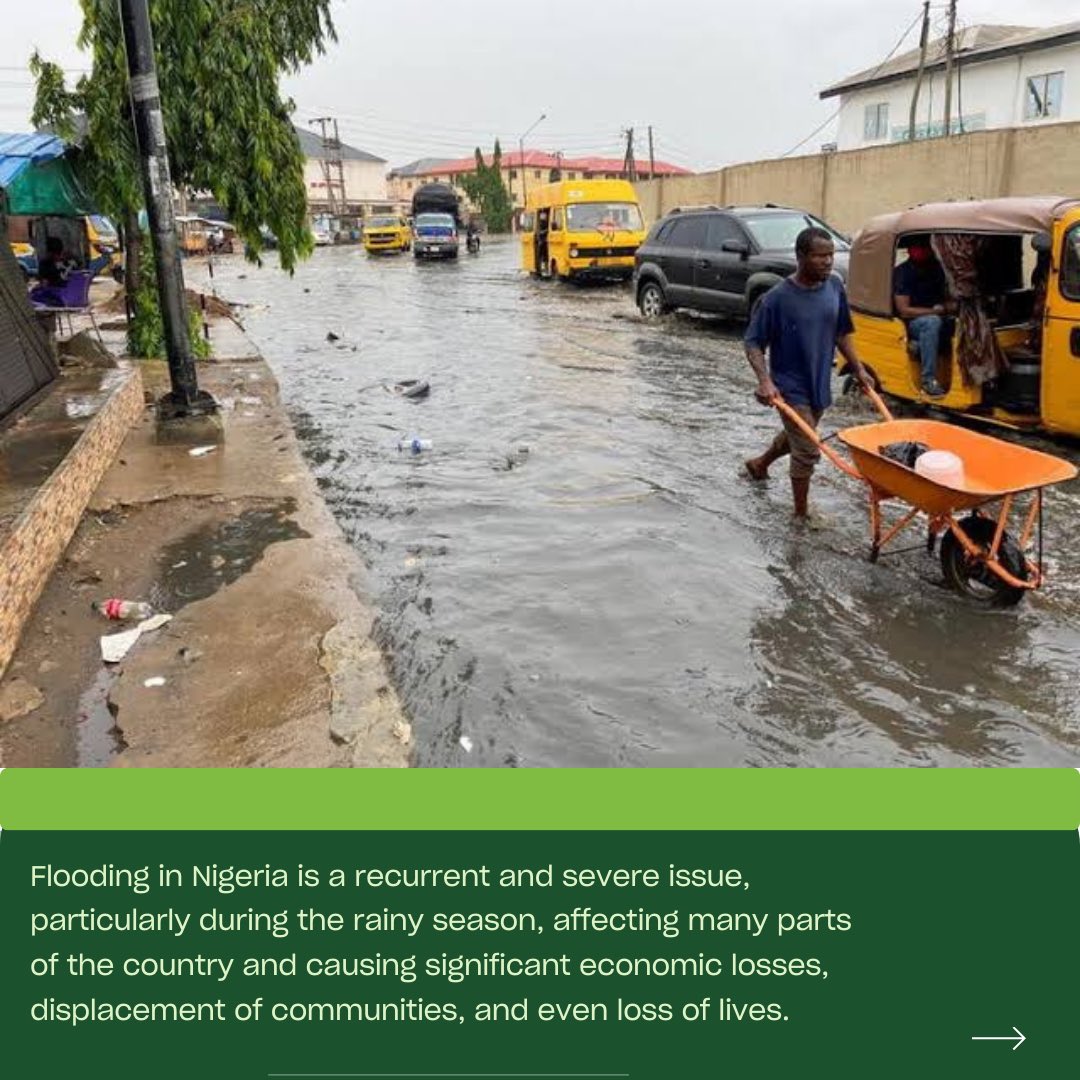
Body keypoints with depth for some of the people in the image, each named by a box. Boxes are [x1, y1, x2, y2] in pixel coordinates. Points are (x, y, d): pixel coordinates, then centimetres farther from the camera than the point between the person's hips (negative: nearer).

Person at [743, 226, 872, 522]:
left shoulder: (835, 286, -2)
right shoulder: (777, 298, -19)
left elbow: (843, 332, 11)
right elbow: (753, 343, -14)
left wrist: (859, 369, 8)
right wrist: (765, 381, -26)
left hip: (820, 384, 7)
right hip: (790, 388, -6)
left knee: (796, 437, 25)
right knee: (807, 451, -5)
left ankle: (759, 464, 54)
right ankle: (802, 514, 13)